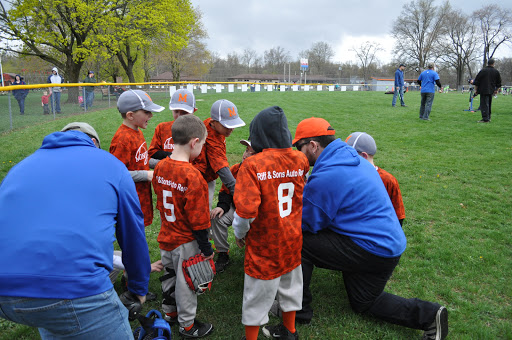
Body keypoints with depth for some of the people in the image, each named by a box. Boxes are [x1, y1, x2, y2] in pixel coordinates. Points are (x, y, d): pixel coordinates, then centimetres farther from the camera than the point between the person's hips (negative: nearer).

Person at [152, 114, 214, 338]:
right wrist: (206, 248, -11)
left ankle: (169, 313, 47)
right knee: (185, 282, 12)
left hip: (166, 236, 7)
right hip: (186, 242, -7)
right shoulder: (192, 176, -27)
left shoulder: (160, 167, -5)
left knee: (170, 276, 26)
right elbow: (197, 219, -22)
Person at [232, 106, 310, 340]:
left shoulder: (252, 165, -23)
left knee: (258, 294, 12)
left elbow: (246, 209, -29)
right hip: (293, 238, 6)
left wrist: (239, 232, -8)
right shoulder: (300, 161, -6)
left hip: (264, 242, -6)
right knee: (289, 284, 25)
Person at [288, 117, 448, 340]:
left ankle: (298, 308, 8)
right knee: (363, 303, 25)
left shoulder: (325, 176, -22)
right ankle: (429, 314, 16)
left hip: (371, 251, -10)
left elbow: (306, 223, -10)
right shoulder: (352, 158, 8)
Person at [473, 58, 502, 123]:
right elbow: (499, 83, 15)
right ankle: (488, 118, 22)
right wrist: (496, 90, 26)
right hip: (491, 91, 5)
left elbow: (477, 81, -7)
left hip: (484, 91, -5)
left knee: (484, 105, -7)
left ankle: (485, 119, -12)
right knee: (489, 105, 16)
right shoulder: (496, 72, 6)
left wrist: (475, 89, 1)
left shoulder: (483, 70, -8)